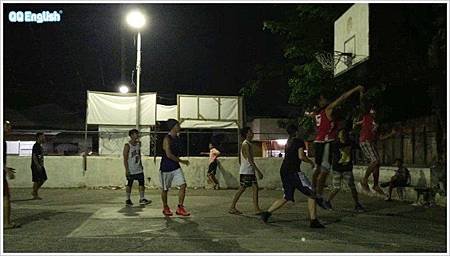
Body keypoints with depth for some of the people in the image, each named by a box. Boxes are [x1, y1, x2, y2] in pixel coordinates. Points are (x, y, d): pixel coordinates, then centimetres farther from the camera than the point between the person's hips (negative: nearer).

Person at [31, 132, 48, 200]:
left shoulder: (40, 146, 16)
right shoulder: (35, 146, -14)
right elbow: (34, 157, -20)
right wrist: (38, 165, -25)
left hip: (40, 166, 10)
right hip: (36, 166, -10)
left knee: (44, 179, 9)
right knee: (36, 180, -4)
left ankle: (35, 192, 19)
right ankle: (35, 195, 7)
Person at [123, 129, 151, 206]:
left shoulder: (138, 143, 8)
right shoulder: (127, 146, -13)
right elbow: (125, 158, -13)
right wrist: (126, 169, -17)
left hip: (138, 168, 6)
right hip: (130, 169, -6)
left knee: (142, 182, 1)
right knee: (129, 184, 4)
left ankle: (142, 199, 6)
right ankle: (128, 199, 16)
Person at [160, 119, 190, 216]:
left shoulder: (177, 139, 8)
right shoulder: (167, 139, -16)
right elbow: (169, 154, -23)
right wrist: (182, 161, -20)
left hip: (176, 167, 6)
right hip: (166, 168, -6)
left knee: (183, 185, -6)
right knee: (165, 189, 8)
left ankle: (180, 208, 2)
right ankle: (165, 208, 26)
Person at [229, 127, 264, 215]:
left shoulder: (249, 144, 14)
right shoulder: (246, 144, -15)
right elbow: (250, 160, -21)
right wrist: (258, 171, -22)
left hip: (251, 171, 9)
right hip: (246, 171, -9)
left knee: (255, 188, 1)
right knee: (242, 189, -2)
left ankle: (257, 209, 2)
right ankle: (232, 207, 9)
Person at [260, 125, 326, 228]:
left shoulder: (288, 142, 20)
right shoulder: (299, 141, -2)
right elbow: (301, 156, -12)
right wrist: (310, 162, 5)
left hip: (284, 170, 8)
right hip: (293, 171, -8)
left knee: (286, 198, 16)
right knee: (311, 194, -2)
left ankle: (267, 213, 11)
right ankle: (313, 221, -6)